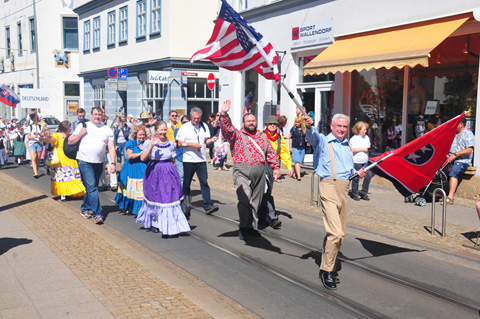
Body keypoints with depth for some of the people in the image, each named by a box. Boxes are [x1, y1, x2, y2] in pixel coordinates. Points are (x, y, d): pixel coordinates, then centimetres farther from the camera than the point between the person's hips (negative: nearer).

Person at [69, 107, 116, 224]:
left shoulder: (107, 130, 8)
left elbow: (111, 147, 3)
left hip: (99, 163, 3)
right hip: (85, 161, -3)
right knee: (92, 187, -11)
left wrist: (112, 163, -6)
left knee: (91, 187, 13)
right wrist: (80, 134, -9)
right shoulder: (83, 126, 4)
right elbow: (70, 142, 5)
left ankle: (85, 208, 31)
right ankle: (97, 213, -11)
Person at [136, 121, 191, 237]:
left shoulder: (170, 144, 7)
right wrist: (152, 145, -24)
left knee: (170, 198, -2)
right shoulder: (150, 143, -5)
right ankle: (154, 223, 24)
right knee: (155, 198, 5)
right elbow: (143, 158, -18)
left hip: (168, 173, 3)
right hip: (154, 173, -2)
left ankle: (171, 227, 4)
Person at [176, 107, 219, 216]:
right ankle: (187, 206, 15)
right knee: (186, 184, 5)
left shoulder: (204, 126, 10)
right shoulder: (185, 127, -1)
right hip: (188, 160, -2)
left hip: (201, 159, 2)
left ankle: (208, 206, -6)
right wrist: (192, 144, -16)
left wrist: (211, 140, -7)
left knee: (204, 182, -5)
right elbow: (180, 143, -5)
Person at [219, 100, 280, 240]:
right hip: (242, 171, -4)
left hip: (259, 172, 4)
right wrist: (224, 114, -21)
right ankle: (243, 227, -6)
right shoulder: (237, 134, 10)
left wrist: (276, 167, 11)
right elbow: (226, 128, -8)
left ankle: (252, 227, 19)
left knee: (256, 201, 6)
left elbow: (271, 152, 20)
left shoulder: (262, 136, 20)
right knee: (244, 198, -20)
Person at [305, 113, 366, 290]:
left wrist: (357, 173, 12)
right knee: (336, 232, -16)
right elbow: (313, 136, -23)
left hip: (344, 188, 8)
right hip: (329, 187, -7)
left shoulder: (347, 146, 22)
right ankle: (327, 271, -3)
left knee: (339, 233, 12)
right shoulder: (323, 141, 0)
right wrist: (309, 126, -45)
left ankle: (326, 266, 29)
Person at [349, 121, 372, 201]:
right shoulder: (354, 138, -9)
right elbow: (352, 149, -18)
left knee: (368, 175, -3)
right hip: (356, 161, -6)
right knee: (356, 178, 2)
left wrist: (369, 148, 1)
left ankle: (364, 193, 10)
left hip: (365, 161, 6)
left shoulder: (366, 137, 13)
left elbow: (369, 146, 25)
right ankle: (355, 194, 16)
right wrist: (363, 149, -16)